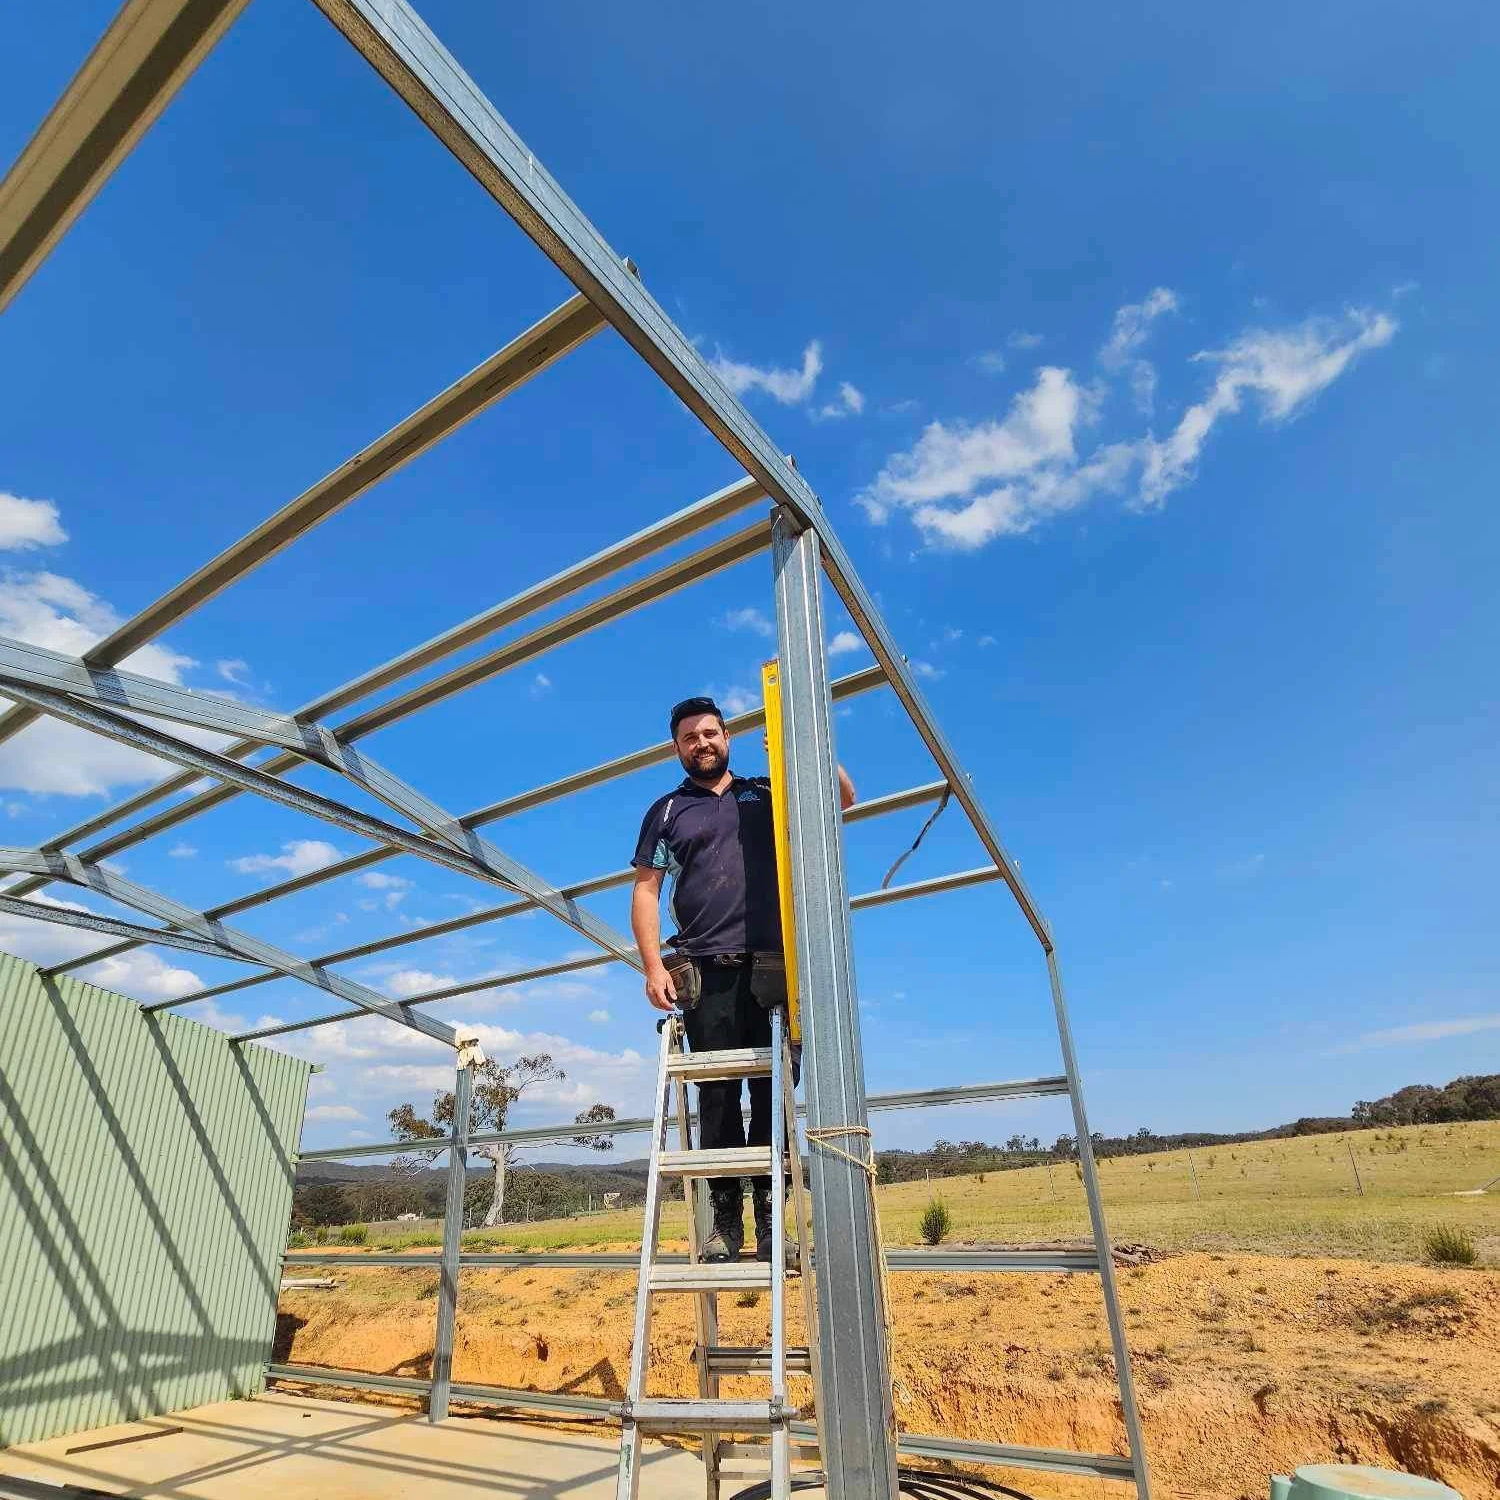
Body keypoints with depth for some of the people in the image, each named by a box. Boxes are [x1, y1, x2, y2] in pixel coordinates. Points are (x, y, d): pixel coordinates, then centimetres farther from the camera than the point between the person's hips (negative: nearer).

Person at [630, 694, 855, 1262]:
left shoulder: (766, 793, 16)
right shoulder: (666, 811, 15)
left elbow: (844, 796, 16)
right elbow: (645, 890, 8)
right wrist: (653, 966, -4)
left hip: (772, 966, 0)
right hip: (705, 971, 0)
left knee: (772, 1091, -1)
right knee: (717, 1096, 1)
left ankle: (769, 1216, 7)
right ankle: (725, 1217, 10)